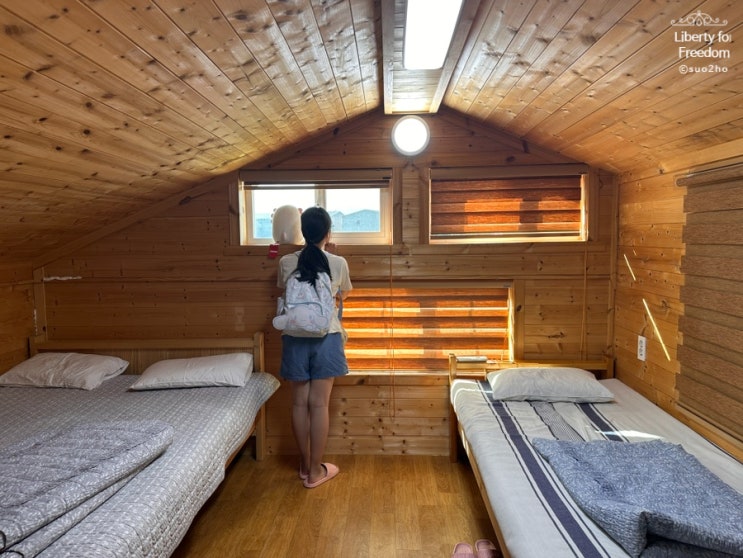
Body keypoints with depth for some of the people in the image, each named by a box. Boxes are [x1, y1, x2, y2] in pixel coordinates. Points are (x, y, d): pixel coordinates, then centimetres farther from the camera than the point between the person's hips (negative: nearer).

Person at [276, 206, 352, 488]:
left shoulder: (286, 263, -3)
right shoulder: (338, 263, -6)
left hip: (295, 339, 2)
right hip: (326, 338, -1)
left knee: (299, 403, 12)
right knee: (319, 404, 6)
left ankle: (305, 465, 27)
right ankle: (316, 470, 16)